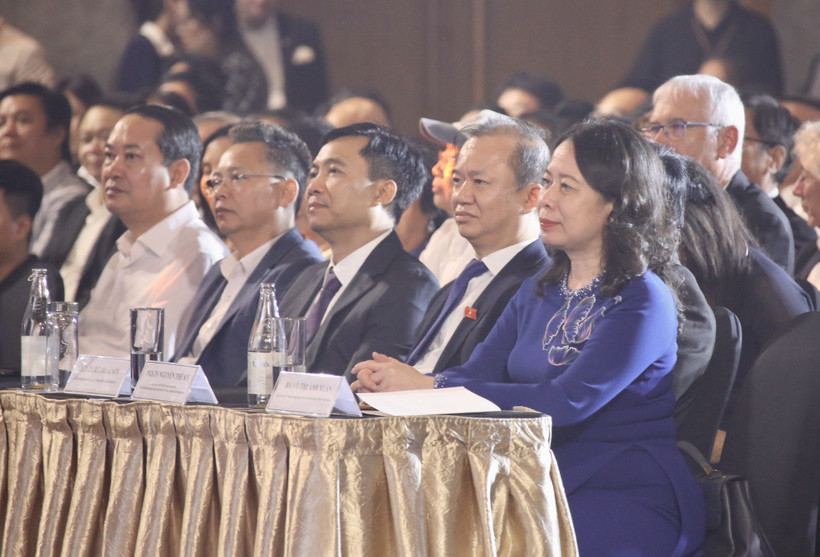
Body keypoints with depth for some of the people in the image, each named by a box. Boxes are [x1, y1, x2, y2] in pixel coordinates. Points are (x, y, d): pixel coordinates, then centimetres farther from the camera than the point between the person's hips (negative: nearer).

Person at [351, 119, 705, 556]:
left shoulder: (643, 303, -10)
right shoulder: (538, 293, 16)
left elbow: (569, 402, -22)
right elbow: (477, 374, 7)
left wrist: (430, 388, -24)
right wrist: (392, 381, -15)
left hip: (628, 503, -7)